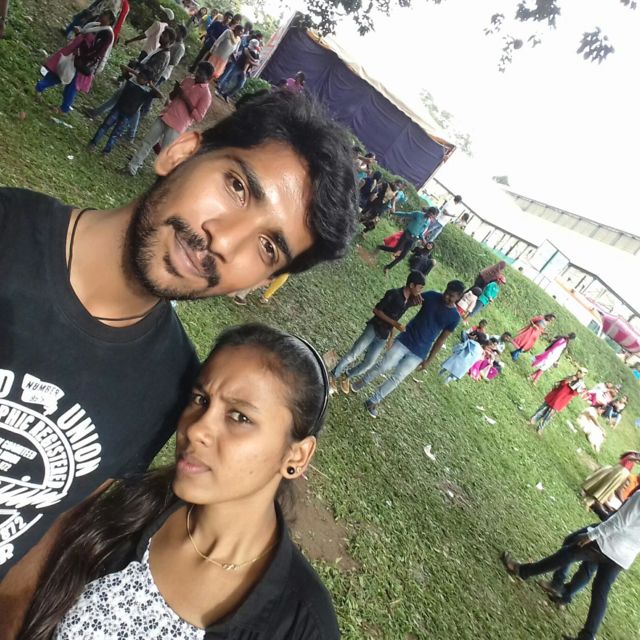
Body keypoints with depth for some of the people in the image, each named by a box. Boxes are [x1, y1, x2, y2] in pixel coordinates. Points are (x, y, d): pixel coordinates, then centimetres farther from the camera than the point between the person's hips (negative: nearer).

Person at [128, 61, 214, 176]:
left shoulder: (206, 95, -12)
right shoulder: (188, 80, 7)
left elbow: (198, 117, -17)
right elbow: (172, 97, 18)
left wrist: (186, 99, -19)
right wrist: (175, 91, -6)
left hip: (178, 126, -6)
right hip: (166, 116, 7)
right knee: (148, 141, 11)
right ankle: (134, 164, 25)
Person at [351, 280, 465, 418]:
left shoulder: (454, 317, -8)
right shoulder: (432, 296, -8)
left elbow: (441, 340, -1)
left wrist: (429, 360, 0)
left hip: (418, 353, 0)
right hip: (404, 340, 0)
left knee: (397, 378, 2)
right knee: (383, 367, 2)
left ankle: (372, 401, 18)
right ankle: (361, 382, 29)